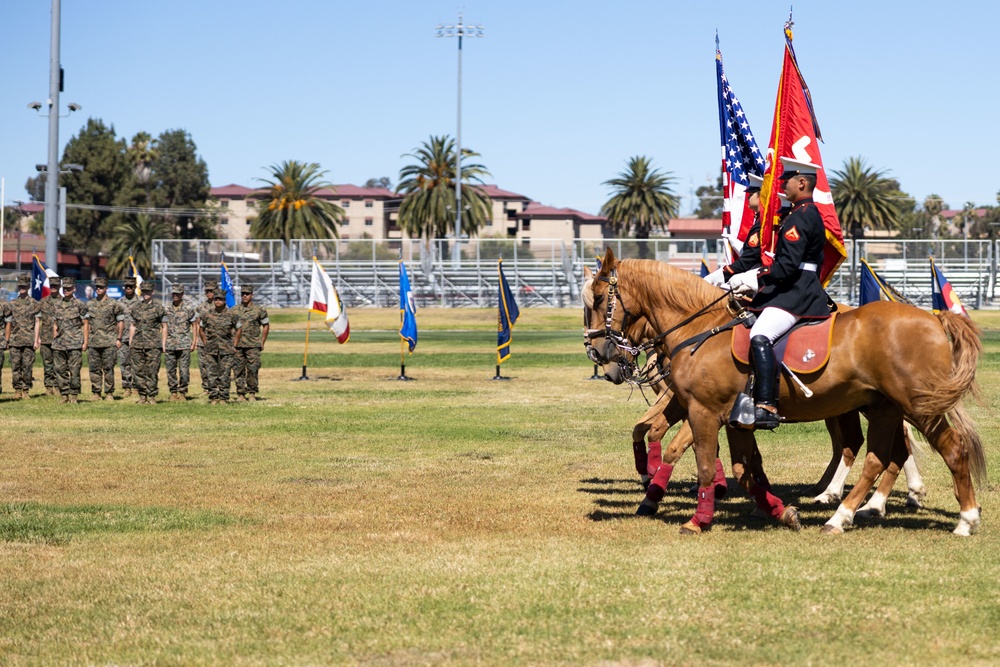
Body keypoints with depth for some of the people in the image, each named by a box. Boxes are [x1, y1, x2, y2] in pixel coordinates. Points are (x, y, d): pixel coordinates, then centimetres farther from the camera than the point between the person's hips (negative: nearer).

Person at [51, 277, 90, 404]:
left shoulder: (80, 305, 0)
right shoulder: (57, 306, 13)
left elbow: (86, 324, 0)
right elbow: (55, 325, 18)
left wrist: (85, 342, -5)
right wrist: (54, 342, 13)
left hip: (75, 344, -4)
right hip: (59, 344, 4)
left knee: (74, 370, -6)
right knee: (61, 370, 4)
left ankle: (74, 395, 1)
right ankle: (64, 395, 11)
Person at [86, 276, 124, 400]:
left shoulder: (114, 304, 0)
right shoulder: (90, 304, 12)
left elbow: (120, 322, 2)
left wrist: (118, 339, -3)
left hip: (109, 342, -4)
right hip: (93, 342, 4)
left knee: (108, 368, -2)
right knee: (94, 368, 4)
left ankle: (109, 393, 4)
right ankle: (95, 393, 10)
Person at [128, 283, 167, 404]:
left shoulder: (159, 307, 1)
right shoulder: (136, 307, 13)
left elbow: (164, 327, 3)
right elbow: (132, 326, 18)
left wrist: (163, 344, -3)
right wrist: (130, 343, 13)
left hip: (153, 344, -4)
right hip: (137, 344, 4)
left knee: (152, 372, -4)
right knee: (138, 371, 2)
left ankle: (152, 397, 1)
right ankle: (142, 396, 9)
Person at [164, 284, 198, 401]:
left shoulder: (189, 309, 0)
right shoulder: (167, 309, 9)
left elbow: (194, 326, 3)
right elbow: (165, 327, 15)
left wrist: (193, 343, -2)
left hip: (184, 344, -3)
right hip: (170, 344, 3)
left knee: (184, 370, -5)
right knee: (170, 370, 4)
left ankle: (182, 392, 4)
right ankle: (173, 392, 12)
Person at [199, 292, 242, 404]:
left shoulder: (232, 315, -1)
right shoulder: (207, 315, 3)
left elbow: (239, 329, 9)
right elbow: (201, 329, 17)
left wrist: (234, 345, 5)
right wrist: (205, 343, 10)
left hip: (226, 349, -1)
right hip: (211, 350, 2)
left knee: (224, 375, -1)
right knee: (212, 375, 2)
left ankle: (223, 398, 6)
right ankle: (213, 398, 8)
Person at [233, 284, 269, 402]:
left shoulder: (259, 310, 2)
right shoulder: (234, 310, 8)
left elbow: (266, 326, 9)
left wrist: (262, 342, 6)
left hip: (253, 346, -2)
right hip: (237, 346, 2)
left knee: (253, 370, -5)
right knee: (238, 370, 1)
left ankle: (252, 393, 4)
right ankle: (241, 394, 7)